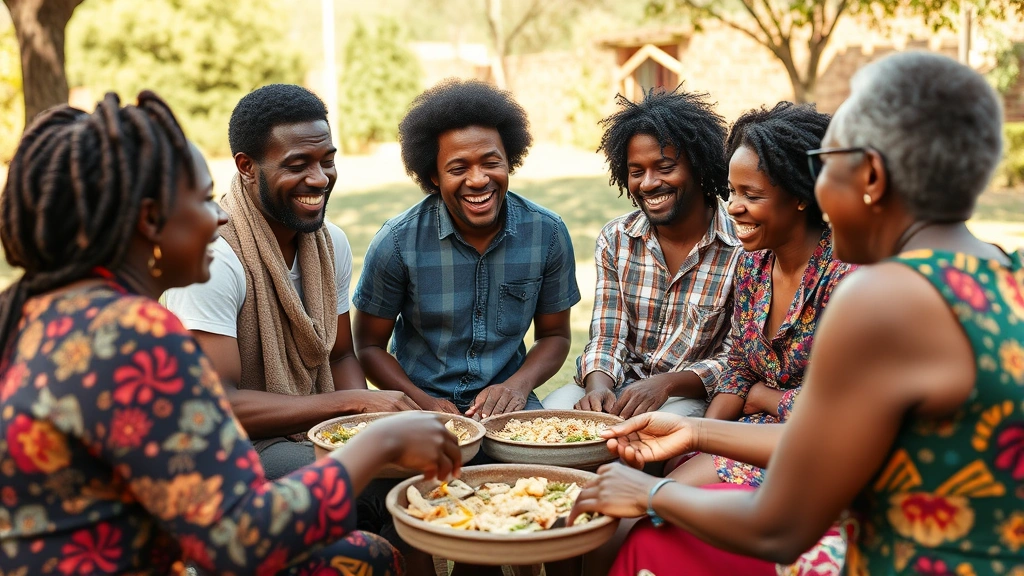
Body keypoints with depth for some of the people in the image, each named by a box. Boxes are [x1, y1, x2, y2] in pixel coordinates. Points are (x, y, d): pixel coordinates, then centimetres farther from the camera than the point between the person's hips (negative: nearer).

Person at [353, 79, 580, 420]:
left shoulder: (548, 233, -5)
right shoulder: (397, 242, -11)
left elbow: (554, 335, 7)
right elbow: (370, 346, -1)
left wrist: (518, 385, -12)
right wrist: (426, 403, -16)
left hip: (506, 400, 2)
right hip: (420, 400, -2)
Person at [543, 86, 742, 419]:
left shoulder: (744, 248, -11)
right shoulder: (615, 241, 3)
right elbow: (607, 339, 0)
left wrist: (666, 384, -25)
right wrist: (598, 387, -22)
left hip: (695, 394, -4)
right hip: (622, 383, 4)